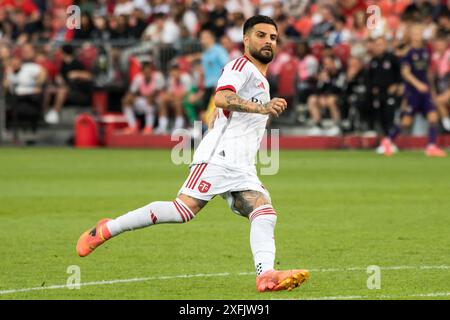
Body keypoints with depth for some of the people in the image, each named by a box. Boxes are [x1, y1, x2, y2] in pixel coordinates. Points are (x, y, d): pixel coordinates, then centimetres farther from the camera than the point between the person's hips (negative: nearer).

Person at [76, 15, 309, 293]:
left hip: (242, 169, 9)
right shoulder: (242, 66, 0)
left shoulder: (261, 81, 30)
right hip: (219, 156, -9)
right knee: (183, 210, -18)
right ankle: (105, 230, -7)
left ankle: (267, 275, -32)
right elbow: (221, 98, -21)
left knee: (265, 214, -14)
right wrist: (262, 108, -30)